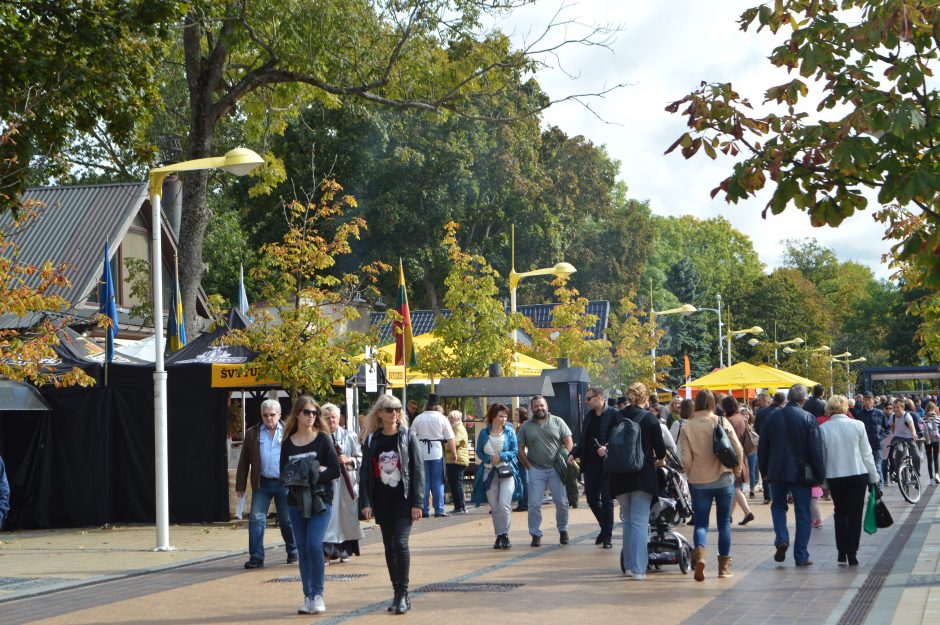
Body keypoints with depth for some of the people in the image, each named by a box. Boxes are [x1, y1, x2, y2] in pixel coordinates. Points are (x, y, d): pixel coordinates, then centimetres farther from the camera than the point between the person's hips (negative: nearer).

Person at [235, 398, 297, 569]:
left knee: (287, 520, 9)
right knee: (256, 519, -6)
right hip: (262, 483, 1)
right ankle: (256, 557, -2)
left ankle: (293, 552, 27)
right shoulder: (252, 434, 5)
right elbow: (244, 461, 5)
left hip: (284, 483, -1)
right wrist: (240, 485, 1)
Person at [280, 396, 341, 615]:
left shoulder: (323, 439, -1)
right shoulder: (288, 442, 7)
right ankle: (308, 597, 10)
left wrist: (313, 477, -17)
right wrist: (299, 477, -13)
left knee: (314, 545, -15)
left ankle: (318, 595, -6)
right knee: (302, 548, 4)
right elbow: (284, 474, 6)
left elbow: (335, 470, -5)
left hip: (320, 500, -3)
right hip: (296, 500, 3)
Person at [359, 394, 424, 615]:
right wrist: (365, 502, -2)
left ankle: (403, 594, -7)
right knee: (389, 546, 7)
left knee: (400, 543, -13)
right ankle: (397, 593, 15)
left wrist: (418, 503, -10)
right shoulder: (371, 440, 6)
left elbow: (418, 470, -4)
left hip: (403, 499, -3)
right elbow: (364, 472, 6)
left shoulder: (408, 436, -1)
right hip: (382, 501, 3)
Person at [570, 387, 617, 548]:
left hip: (606, 465, -7)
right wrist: (573, 454, 3)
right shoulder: (589, 416, 13)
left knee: (607, 500, -1)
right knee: (592, 499, 11)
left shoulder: (613, 415, -9)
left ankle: (608, 536, 7)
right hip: (591, 464, 7)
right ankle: (605, 529, 29)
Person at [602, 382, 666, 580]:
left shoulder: (616, 418, 3)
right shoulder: (650, 418, -7)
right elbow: (660, 450, -2)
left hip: (620, 476, 4)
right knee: (640, 522, -3)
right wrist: (657, 457, 20)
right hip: (642, 476, -4)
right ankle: (638, 568, -8)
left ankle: (628, 565, 17)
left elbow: (609, 445, 6)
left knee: (628, 520, 16)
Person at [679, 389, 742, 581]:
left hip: (699, 483, 0)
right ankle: (724, 565, 16)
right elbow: (738, 449, -6)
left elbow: (686, 459, -9)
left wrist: (691, 476, 8)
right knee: (724, 523, 11)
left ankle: (699, 553, -21)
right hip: (724, 479, 0)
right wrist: (736, 470, 10)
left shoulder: (687, 427, -6)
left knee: (701, 523, 5)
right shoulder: (722, 422, -5)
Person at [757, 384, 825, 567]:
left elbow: (762, 447, 7)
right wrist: (819, 475, -3)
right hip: (801, 473, -2)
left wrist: (765, 470, 17)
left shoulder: (773, 417, 1)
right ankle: (801, 556, 6)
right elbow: (816, 450, -10)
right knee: (803, 514, 6)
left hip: (777, 472, 2)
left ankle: (781, 539, -4)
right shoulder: (808, 419, -9)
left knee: (778, 506, 20)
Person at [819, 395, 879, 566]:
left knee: (840, 513, 16)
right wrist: (874, 476, 8)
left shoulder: (823, 428, -5)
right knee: (855, 515, 5)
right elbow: (866, 454, -1)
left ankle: (841, 553, 12)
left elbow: (821, 456, 0)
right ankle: (852, 555, 3)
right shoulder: (857, 425, -6)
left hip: (834, 477, 1)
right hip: (858, 475, -1)